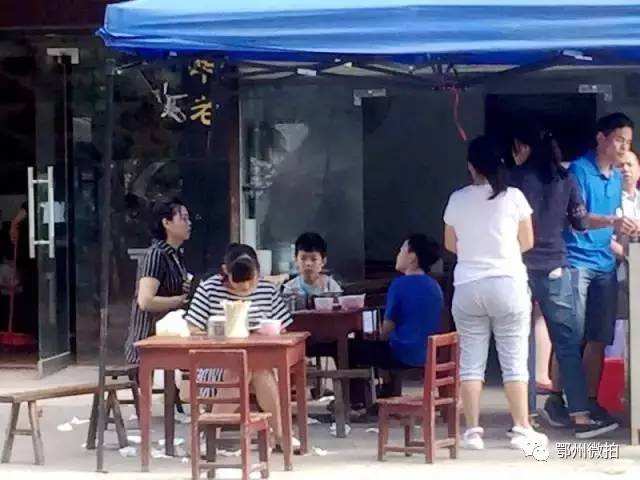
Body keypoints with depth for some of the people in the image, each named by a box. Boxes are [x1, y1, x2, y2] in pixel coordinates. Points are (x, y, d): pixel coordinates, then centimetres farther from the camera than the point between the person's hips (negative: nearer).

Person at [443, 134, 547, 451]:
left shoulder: (457, 200, 1)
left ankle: (473, 430, 4)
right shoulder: (513, 197, -4)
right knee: (514, 360, 3)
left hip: (467, 287, 1)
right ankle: (522, 429, 3)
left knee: (471, 360, 6)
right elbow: (527, 242, 6)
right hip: (507, 284, -1)